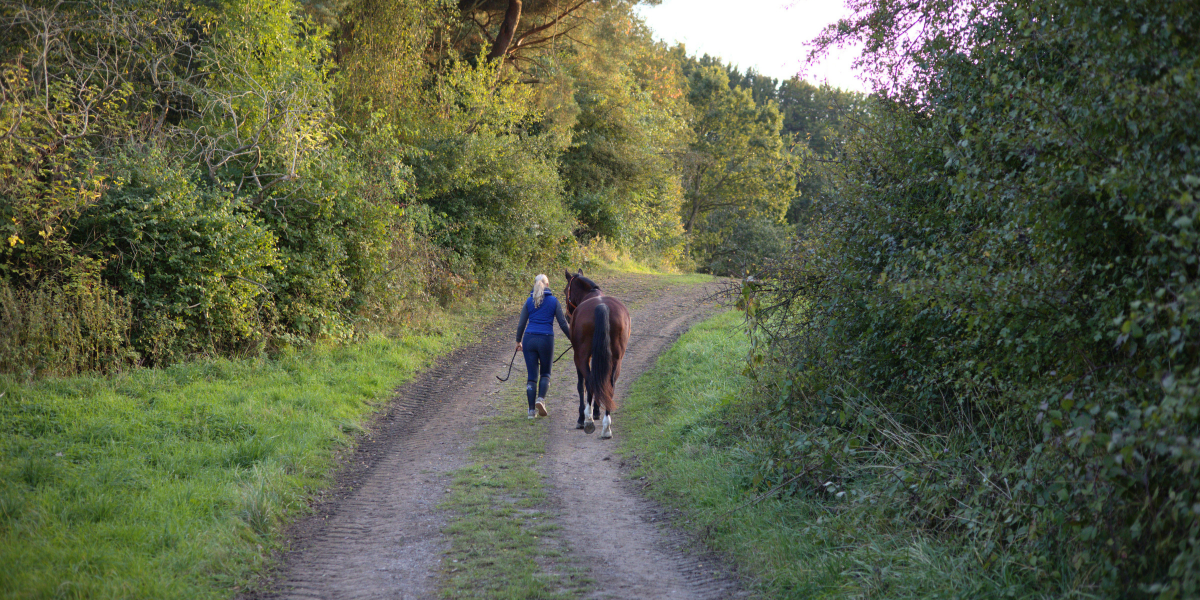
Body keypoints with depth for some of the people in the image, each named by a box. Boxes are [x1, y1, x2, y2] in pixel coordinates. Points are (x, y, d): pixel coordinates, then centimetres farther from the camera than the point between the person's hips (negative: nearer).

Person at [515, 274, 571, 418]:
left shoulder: (529, 301, 5)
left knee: (532, 375, 6)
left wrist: (518, 341, 19)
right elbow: (563, 324, 1)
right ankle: (541, 398, -9)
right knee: (545, 373, 16)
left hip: (529, 339, 1)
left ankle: (532, 409, 2)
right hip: (546, 340, -1)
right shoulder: (554, 301, 1)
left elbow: (521, 324, 6)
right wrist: (572, 339, 12)